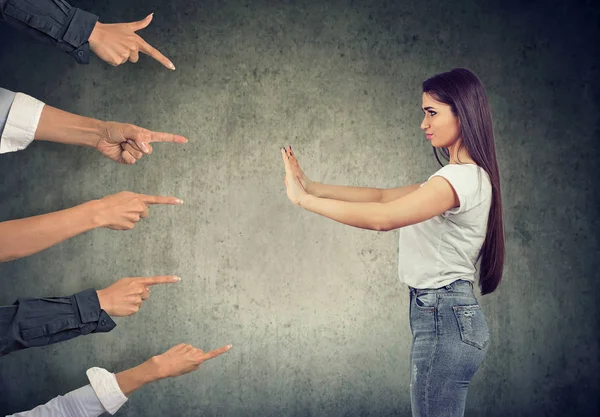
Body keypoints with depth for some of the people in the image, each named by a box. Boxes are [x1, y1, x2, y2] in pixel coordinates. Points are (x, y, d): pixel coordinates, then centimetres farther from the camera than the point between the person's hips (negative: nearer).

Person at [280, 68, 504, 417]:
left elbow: (383, 218, -27)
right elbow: (384, 196, 12)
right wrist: (313, 186, 5)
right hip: (451, 313, 10)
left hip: (443, 318, -10)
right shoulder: (459, 175, 14)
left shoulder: (463, 178, -18)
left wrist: (304, 199, -20)